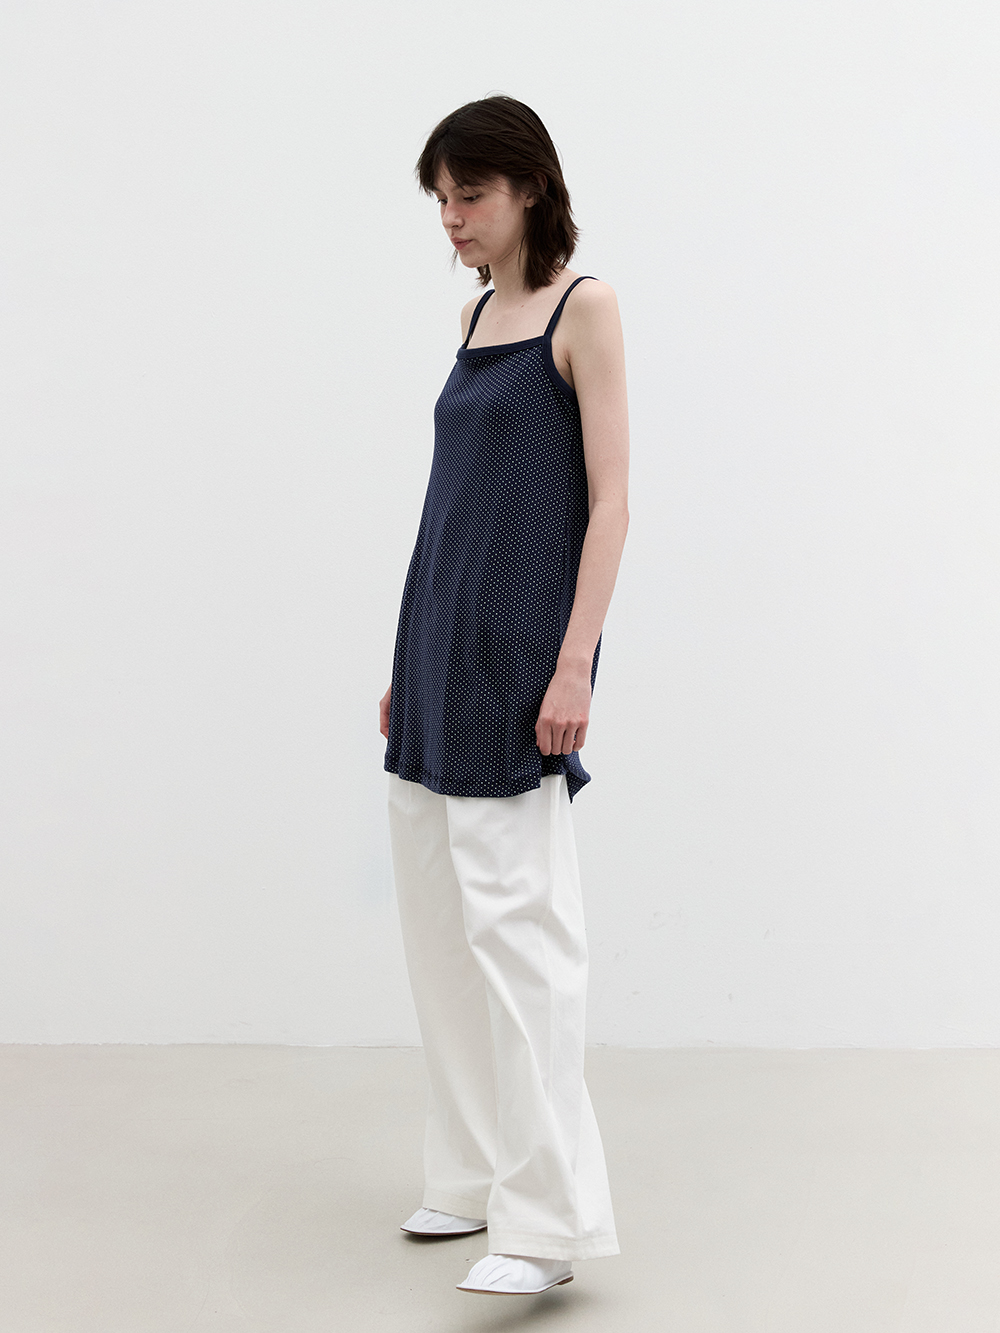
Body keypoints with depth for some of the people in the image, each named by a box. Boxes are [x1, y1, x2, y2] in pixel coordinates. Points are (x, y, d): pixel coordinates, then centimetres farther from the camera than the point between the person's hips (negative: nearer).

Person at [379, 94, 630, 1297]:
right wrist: (411, 665, 17)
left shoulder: (584, 306, -5)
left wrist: (575, 665, -18)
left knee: (513, 921, -12)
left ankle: (551, 1219, -8)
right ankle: (478, 1175, 20)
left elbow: (610, 499, -10)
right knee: (439, 923, 9)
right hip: (440, 646, 8)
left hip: (519, 649, -8)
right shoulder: (478, 313, 16)